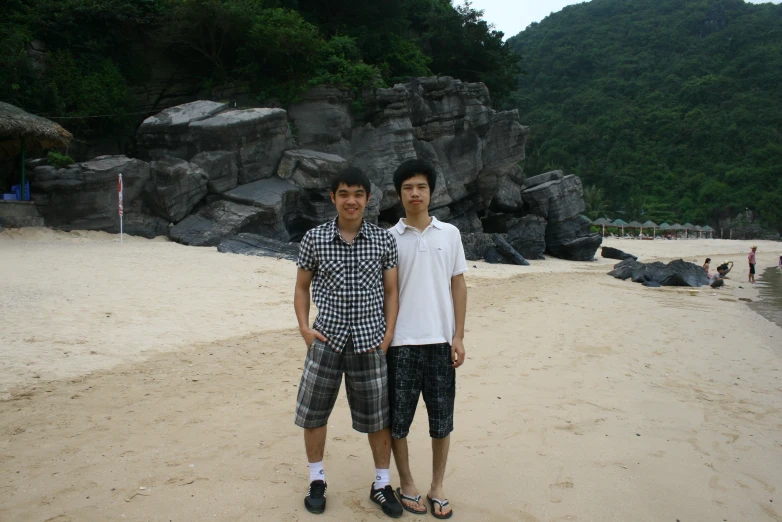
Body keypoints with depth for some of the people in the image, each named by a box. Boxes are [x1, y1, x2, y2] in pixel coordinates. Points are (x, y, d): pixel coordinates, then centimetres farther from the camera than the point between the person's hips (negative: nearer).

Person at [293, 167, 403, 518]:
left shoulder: (384, 240, -1)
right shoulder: (314, 239, -2)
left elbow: (391, 291, 4)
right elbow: (302, 288, 8)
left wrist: (388, 334, -3)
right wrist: (304, 328, -3)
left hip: (369, 342, 0)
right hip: (326, 340, 0)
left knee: (377, 417, 10)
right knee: (313, 411, 10)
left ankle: (382, 484, 29)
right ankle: (316, 480, 32)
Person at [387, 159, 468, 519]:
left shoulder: (450, 234, 5)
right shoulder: (389, 238, 2)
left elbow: (458, 286, 6)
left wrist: (458, 336, 0)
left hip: (440, 340, 1)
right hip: (401, 342, -1)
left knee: (442, 419, 8)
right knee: (398, 418, 7)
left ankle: (437, 487, 25)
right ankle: (406, 485, 26)